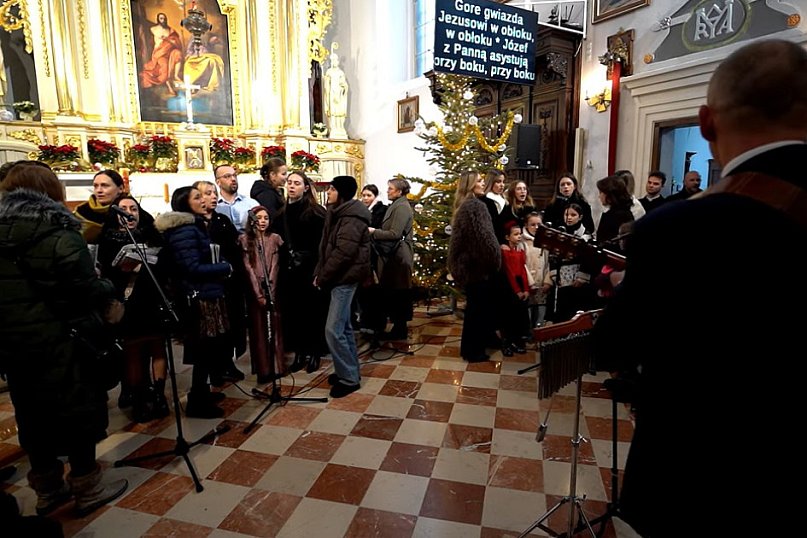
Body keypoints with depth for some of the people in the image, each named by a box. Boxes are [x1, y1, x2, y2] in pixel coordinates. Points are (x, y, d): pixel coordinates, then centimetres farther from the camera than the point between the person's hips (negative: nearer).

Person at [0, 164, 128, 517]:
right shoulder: (59, 236, -14)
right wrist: (110, 306, 1)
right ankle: (87, 488, 20)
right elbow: (87, 289, -17)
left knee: (33, 415, 17)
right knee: (77, 410, 7)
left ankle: (47, 490, 31)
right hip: (60, 341, -6)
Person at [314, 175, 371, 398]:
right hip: (340, 276, 10)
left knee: (333, 330, -9)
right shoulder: (338, 212, 13)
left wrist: (322, 277, -14)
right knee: (343, 326, 16)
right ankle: (350, 370, 28)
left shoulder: (351, 217, -17)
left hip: (345, 277, -10)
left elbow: (343, 253, -23)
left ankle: (349, 378, 3)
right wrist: (319, 272, 5)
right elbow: (327, 246, 14)